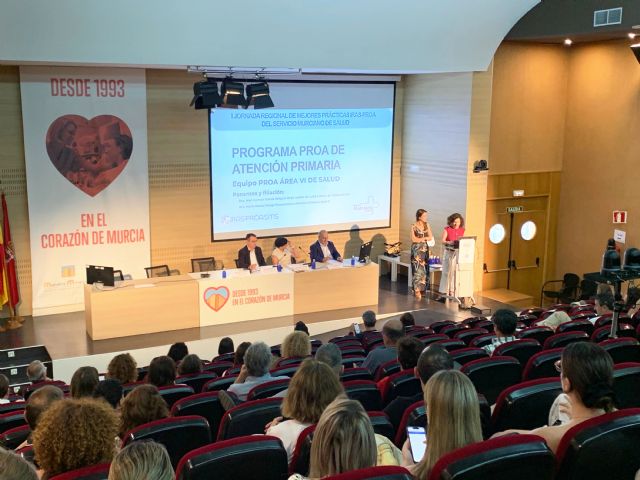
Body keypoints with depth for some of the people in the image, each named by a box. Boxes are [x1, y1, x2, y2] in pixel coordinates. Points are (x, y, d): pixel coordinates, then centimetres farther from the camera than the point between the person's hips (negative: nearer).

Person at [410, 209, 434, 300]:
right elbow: (414, 239, -11)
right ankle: (417, 290, -5)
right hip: (416, 250, -4)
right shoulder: (414, 226, -4)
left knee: (424, 269, 2)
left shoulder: (427, 225, 8)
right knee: (418, 269, -7)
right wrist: (425, 238, -8)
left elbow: (430, 237, 0)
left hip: (425, 249, 4)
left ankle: (422, 288, 9)